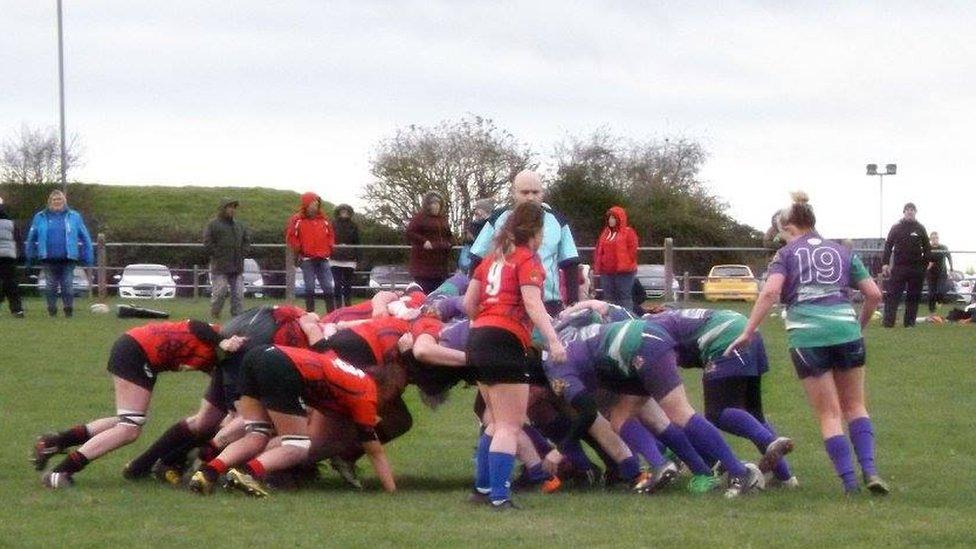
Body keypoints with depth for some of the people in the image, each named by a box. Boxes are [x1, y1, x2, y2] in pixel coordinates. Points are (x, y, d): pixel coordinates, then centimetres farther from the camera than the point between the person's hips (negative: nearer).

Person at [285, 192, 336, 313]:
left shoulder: (324, 220, 11)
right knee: (309, 287, 0)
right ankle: (310, 314, 4)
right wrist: (299, 250, -5)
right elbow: (291, 238, -1)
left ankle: (332, 313, 3)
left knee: (329, 287, 0)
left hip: (323, 259, 3)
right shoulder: (297, 220, -1)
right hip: (307, 259, -3)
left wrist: (330, 248, 7)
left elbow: (330, 235, 21)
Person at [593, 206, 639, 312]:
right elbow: (598, 250, 16)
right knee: (609, 297, 9)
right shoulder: (605, 233, 16)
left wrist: (627, 266, -13)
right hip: (606, 271, 6)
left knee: (625, 297, -5)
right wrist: (597, 266, 6)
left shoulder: (628, 232, -2)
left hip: (623, 271, -6)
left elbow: (632, 251, -7)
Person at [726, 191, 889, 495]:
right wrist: (860, 326, 28)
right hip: (846, 331, 2)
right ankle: (870, 471, 1)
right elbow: (873, 294, 12)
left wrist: (748, 332, -7)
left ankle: (849, 481, 0)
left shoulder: (786, 254, 9)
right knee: (855, 406, 17)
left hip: (807, 336, -2)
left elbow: (770, 292, -8)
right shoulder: (842, 252, 18)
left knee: (829, 414, 6)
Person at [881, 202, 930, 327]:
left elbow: (927, 248, 9)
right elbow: (888, 246, 5)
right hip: (899, 267, -1)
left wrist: (926, 263, -3)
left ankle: (910, 322, 9)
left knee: (913, 296, 3)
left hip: (916, 268, 1)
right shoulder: (896, 228, 6)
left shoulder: (920, 229, 8)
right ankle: (888, 321, -7)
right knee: (892, 295, -6)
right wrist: (885, 263, -4)